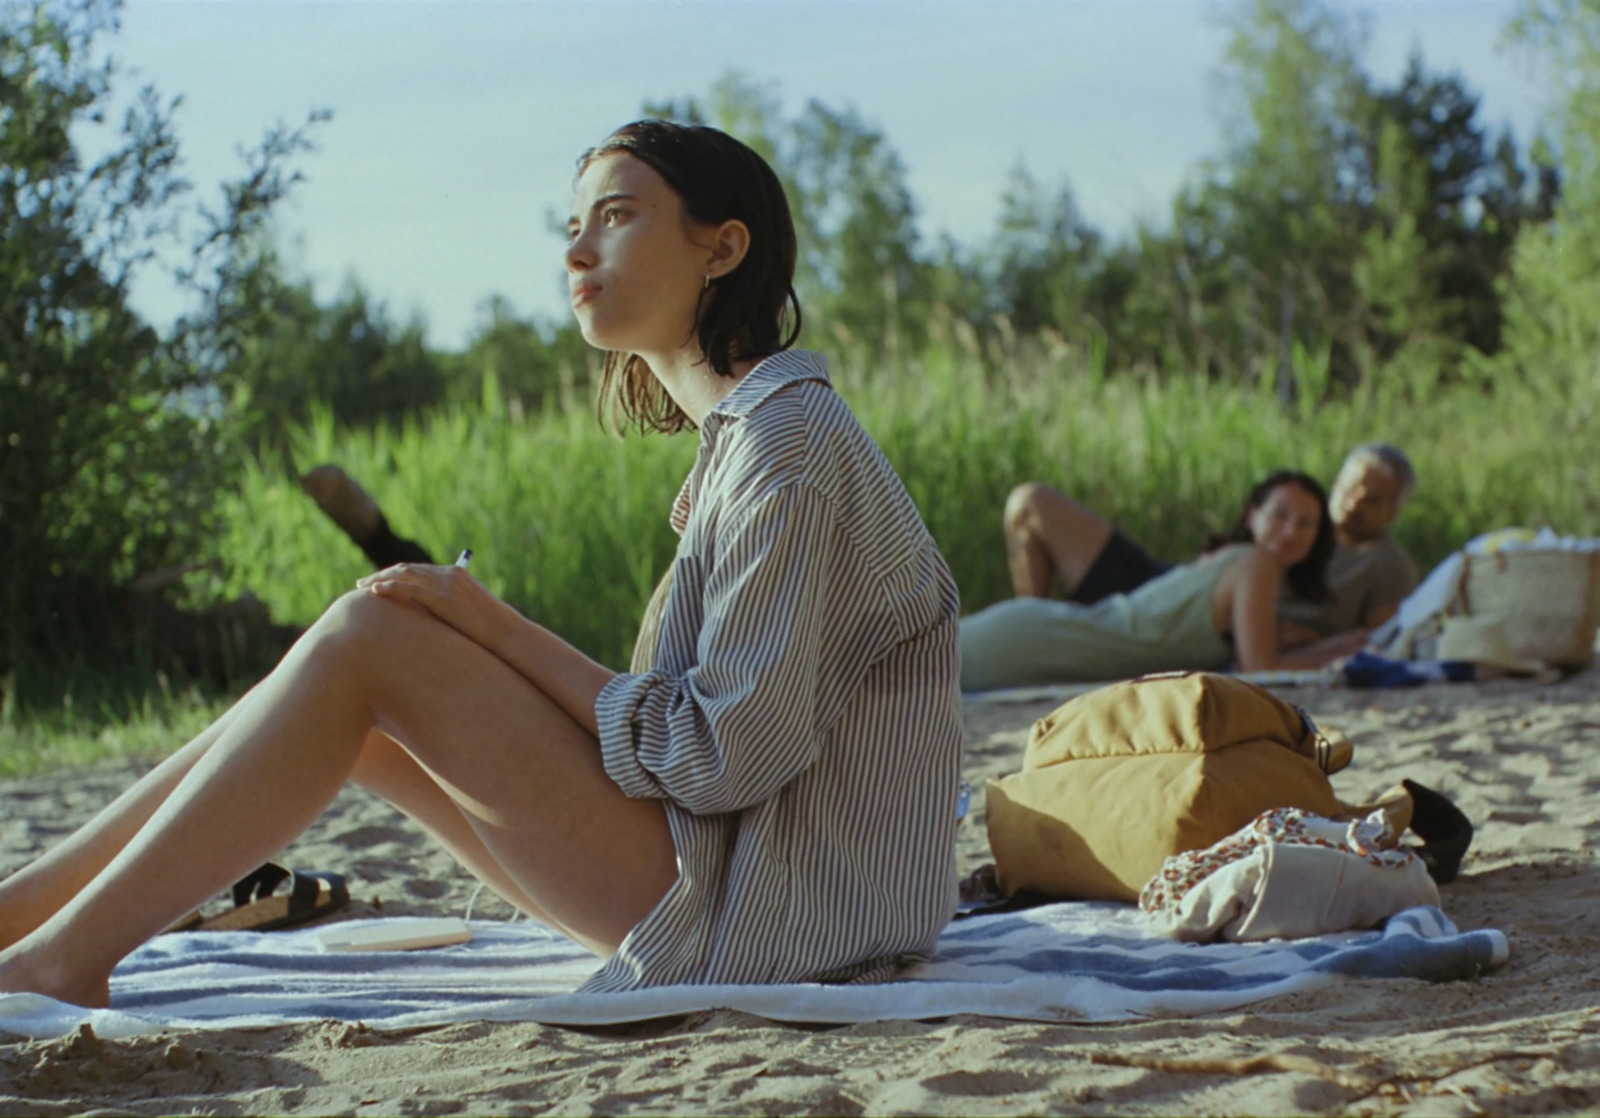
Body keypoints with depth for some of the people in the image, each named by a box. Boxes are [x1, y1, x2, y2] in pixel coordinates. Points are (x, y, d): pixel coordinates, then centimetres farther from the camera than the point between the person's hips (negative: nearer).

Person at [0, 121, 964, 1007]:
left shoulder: (792, 440, -13)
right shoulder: (745, 434, 17)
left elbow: (724, 755, -18)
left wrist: (498, 630, -11)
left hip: (753, 920, -9)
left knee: (365, 639, -12)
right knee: (367, 727, 3)